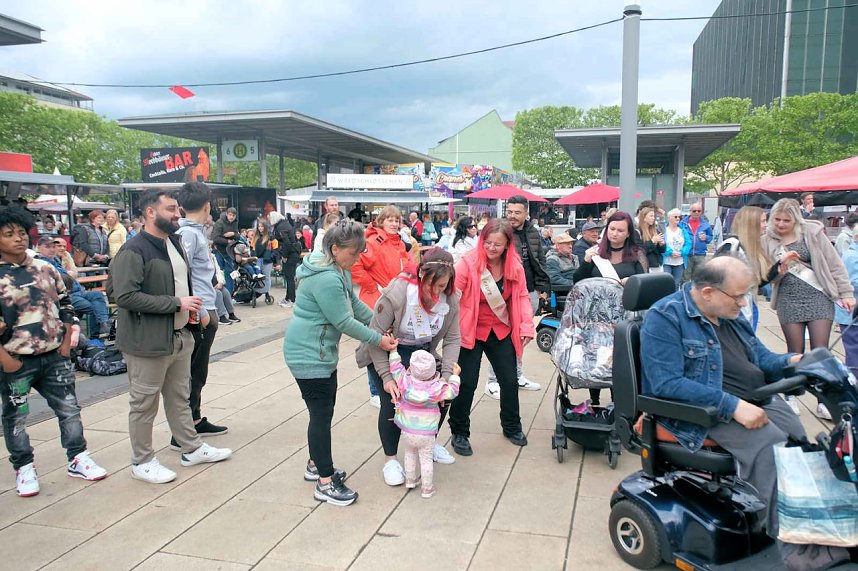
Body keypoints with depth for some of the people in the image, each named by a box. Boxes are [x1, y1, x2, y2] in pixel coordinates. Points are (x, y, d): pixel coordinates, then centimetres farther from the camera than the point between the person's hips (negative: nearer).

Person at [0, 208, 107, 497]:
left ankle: (77, 459, 24)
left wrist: (66, 343, 4)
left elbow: (65, 305, 12)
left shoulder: (45, 269, 4)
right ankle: (24, 469, 27)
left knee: (69, 408, 9)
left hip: (54, 356, 4)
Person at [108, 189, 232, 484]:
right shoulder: (133, 251, -17)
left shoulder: (174, 243, 11)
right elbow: (125, 296, -26)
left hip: (180, 335, 9)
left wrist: (190, 307, 8)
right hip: (148, 341, -8)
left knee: (179, 397, 20)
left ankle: (191, 448, 34)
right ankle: (142, 461, 23)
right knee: (144, 404, 7)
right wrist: (176, 303, -23)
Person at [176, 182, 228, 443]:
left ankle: (195, 420, 31)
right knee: (192, 374, -3)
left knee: (197, 373, 19)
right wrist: (201, 311, -20)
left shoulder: (195, 231, 14)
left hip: (205, 312, 10)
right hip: (198, 314, -10)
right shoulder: (188, 233, -14)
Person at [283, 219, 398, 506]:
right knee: (321, 414, -4)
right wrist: (378, 339, -14)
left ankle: (316, 464, 34)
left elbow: (354, 302, 12)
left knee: (324, 410, 19)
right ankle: (325, 483, 6)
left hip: (322, 352, 11)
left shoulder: (339, 268, 5)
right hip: (308, 355, -10)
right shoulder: (326, 279, -28)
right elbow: (344, 322, -24)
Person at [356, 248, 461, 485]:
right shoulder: (396, 293, -33)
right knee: (392, 401, -15)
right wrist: (386, 376, -29)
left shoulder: (450, 298, -18)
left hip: (421, 352, 5)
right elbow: (376, 335, -26)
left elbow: (452, 339, -11)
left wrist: (446, 375, -23)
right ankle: (390, 460, 8)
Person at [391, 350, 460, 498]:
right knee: (426, 459, 12)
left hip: (407, 431, 2)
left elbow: (395, 367, -2)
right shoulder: (437, 387, -16)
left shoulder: (404, 381, -15)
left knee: (410, 453, 25)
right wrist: (455, 375, 11)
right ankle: (427, 489, 21)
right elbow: (452, 392, -2)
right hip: (426, 433, -2)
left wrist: (393, 351, 6)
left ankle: (410, 480, 37)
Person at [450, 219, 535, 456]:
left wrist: (527, 326, -7)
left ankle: (512, 427, 36)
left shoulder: (514, 266, -5)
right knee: (467, 383, -2)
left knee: (510, 380, 13)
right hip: (471, 332, -4)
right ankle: (459, 433, 19)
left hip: (501, 331, 5)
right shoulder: (467, 263, -19)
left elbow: (522, 296, 2)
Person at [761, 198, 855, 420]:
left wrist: (846, 293, -2)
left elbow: (834, 264, 0)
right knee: (795, 352, 4)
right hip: (789, 300, 1)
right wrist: (780, 264, -16)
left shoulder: (812, 232, -3)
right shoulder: (768, 240, 1)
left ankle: (823, 402, 9)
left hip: (819, 296, -1)